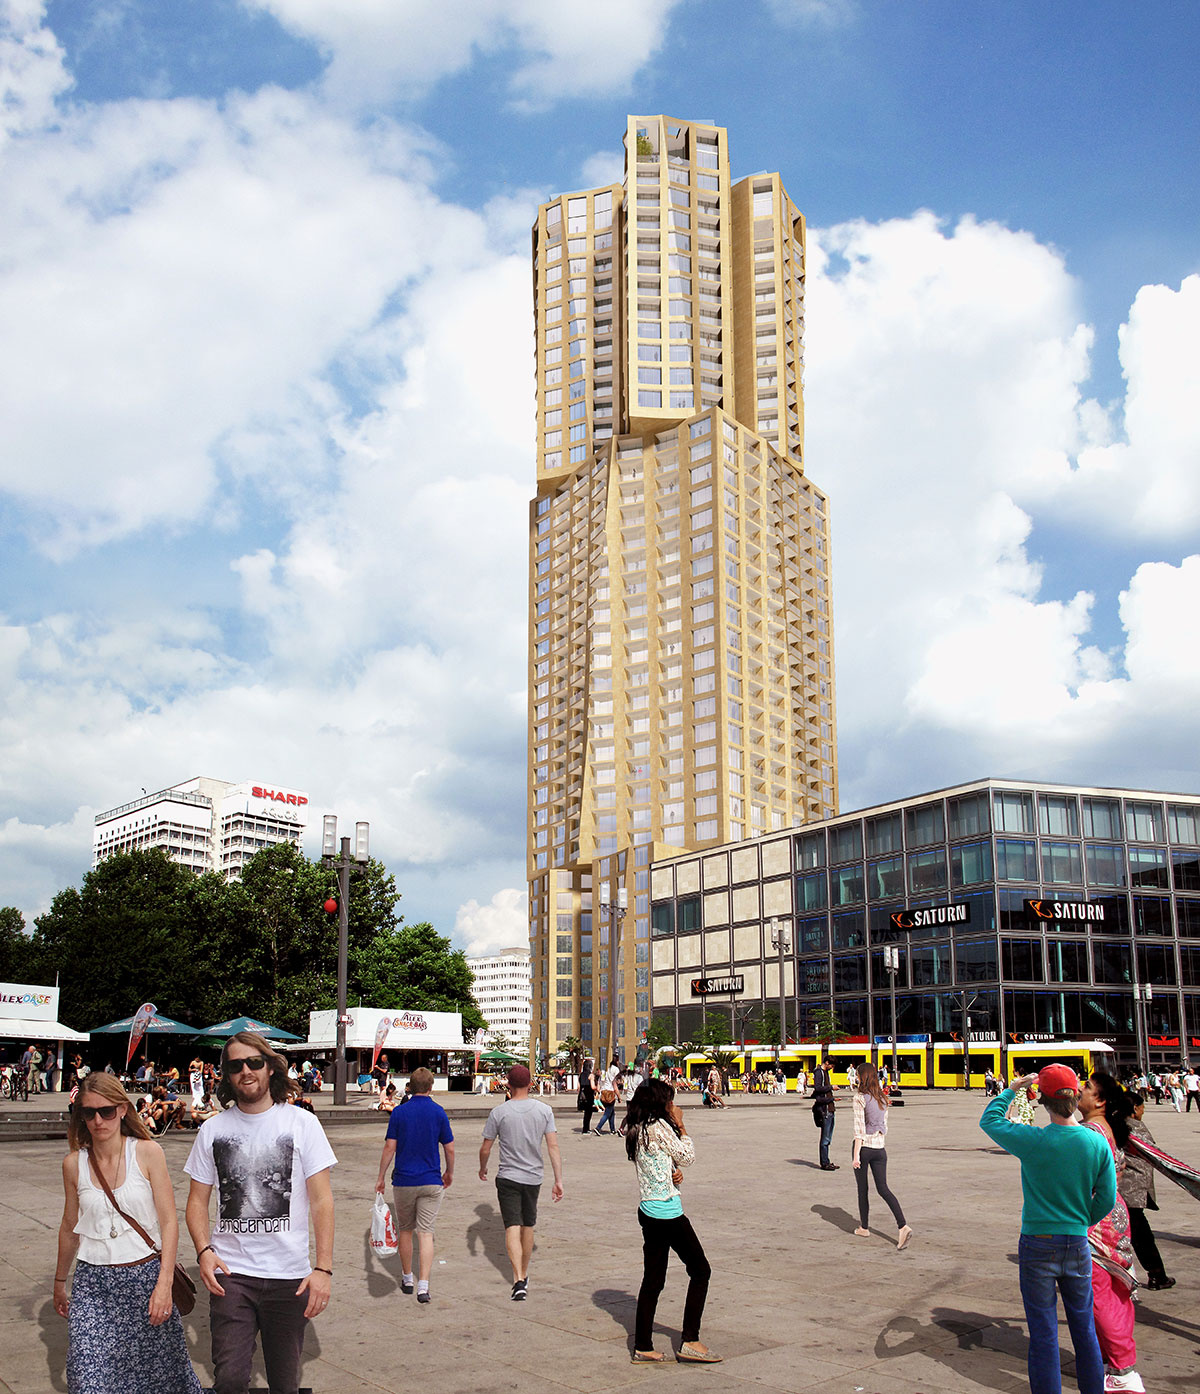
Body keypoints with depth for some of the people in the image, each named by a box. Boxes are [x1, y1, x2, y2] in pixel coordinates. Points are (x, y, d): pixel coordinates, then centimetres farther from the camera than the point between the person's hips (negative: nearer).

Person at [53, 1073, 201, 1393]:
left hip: (146, 1275, -1)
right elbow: (69, 1228, 15)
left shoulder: (147, 1152, -6)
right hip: (93, 1285, 2)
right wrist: (59, 1282, 23)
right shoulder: (74, 1163, 1)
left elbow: (169, 1221, -7)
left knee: (157, 1368, 5)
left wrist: (164, 1283, -16)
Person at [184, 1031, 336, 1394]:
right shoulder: (212, 1130, 4)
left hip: (290, 1276, -1)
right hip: (230, 1272, 1)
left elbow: (322, 1200, -4)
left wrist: (323, 1268, -12)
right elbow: (197, 1201, 9)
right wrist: (204, 1251, -10)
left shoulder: (302, 1124, -2)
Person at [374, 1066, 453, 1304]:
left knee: (405, 1230, 16)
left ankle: (407, 1278, 27)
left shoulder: (399, 1112, -4)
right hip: (431, 1181, 0)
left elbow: (389, 1147, -5)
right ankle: (423, 1286, -9)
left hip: (404, 1181, 0)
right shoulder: (439, 1112, -3)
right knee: (426, 1232, 0)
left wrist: (381, 1177, 5)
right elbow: (449, 1148, 0)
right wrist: (449, 1173, 17)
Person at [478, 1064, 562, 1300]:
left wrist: (482, 1168, 17)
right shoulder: (544, 1110, -2)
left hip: (508, 1178, -3)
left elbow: (485, 1149, -2)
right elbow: (553, 1147, -5)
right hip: (534, 1177, 3)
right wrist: (558, 1181, -2)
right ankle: (524, 1275, 31)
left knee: (513, 1227, -4)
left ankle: (518, 1281, -17)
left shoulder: (499, 1112, -9)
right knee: (528, 1226, 18)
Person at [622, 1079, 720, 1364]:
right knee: (700, 1271, 3)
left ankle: (643, 1348, 13)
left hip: (648, 1211, 9)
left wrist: (675, 1173, 1)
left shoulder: (636, 1129, 12)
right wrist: (680, 1125, 2)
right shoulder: (659, 1127, -16)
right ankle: (690, 1342, 2)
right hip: (668, 1212, -9)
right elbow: (687, 1157, -6)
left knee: (652, 1279, 12)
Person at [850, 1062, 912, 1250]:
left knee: (862, 1188, 11)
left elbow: (859, 1128, -15)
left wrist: (856, 1155, -15)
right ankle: (903, 1226, -13)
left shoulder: (860, 1097, -11)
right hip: (880, 1147, 5)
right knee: (883, 1189, 4)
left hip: (864, 1146, -5)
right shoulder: (882, 1098, 9)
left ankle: (863, 1228, 21)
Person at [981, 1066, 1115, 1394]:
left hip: (1038, 1246, -3)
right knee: (1084, 1328, 17)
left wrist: (1012, 1088, 13)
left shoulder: (1033, 1142, -15)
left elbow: (989, 1119, 1)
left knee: (1043, 1334, 5)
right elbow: (1107, 1199, 0)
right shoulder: (1098, 1143, -7)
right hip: (1078, 1244, 3)